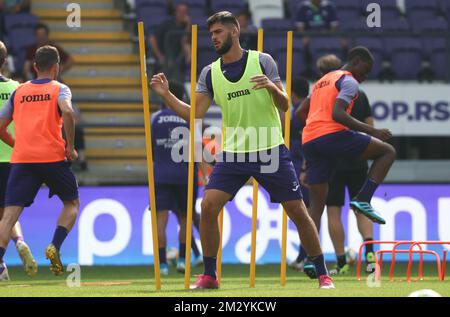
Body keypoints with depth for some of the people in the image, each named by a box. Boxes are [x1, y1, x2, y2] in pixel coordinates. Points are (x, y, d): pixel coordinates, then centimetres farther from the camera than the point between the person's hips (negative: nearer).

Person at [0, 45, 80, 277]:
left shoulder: (19, 91, 17)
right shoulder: (59, 89, 6)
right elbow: (67, 112, -16)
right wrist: (70, 147, -7)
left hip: (21, 160, 2)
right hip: (52, 157, -2)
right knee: (72, 203, 18)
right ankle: (55, 247, -2)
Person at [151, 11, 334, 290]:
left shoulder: (262, 61, -2)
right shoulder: (210, 73, 7)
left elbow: (285, 105, -4)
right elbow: (194, 114, 2)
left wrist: (272, 87, -24)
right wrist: (167, 95, -9)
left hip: (271, 151, -3)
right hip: (233, 152, 3)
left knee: (299, 212, -3)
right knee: (208, 208, -12)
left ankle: (323, 274, 10)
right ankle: (209, 276, 1)